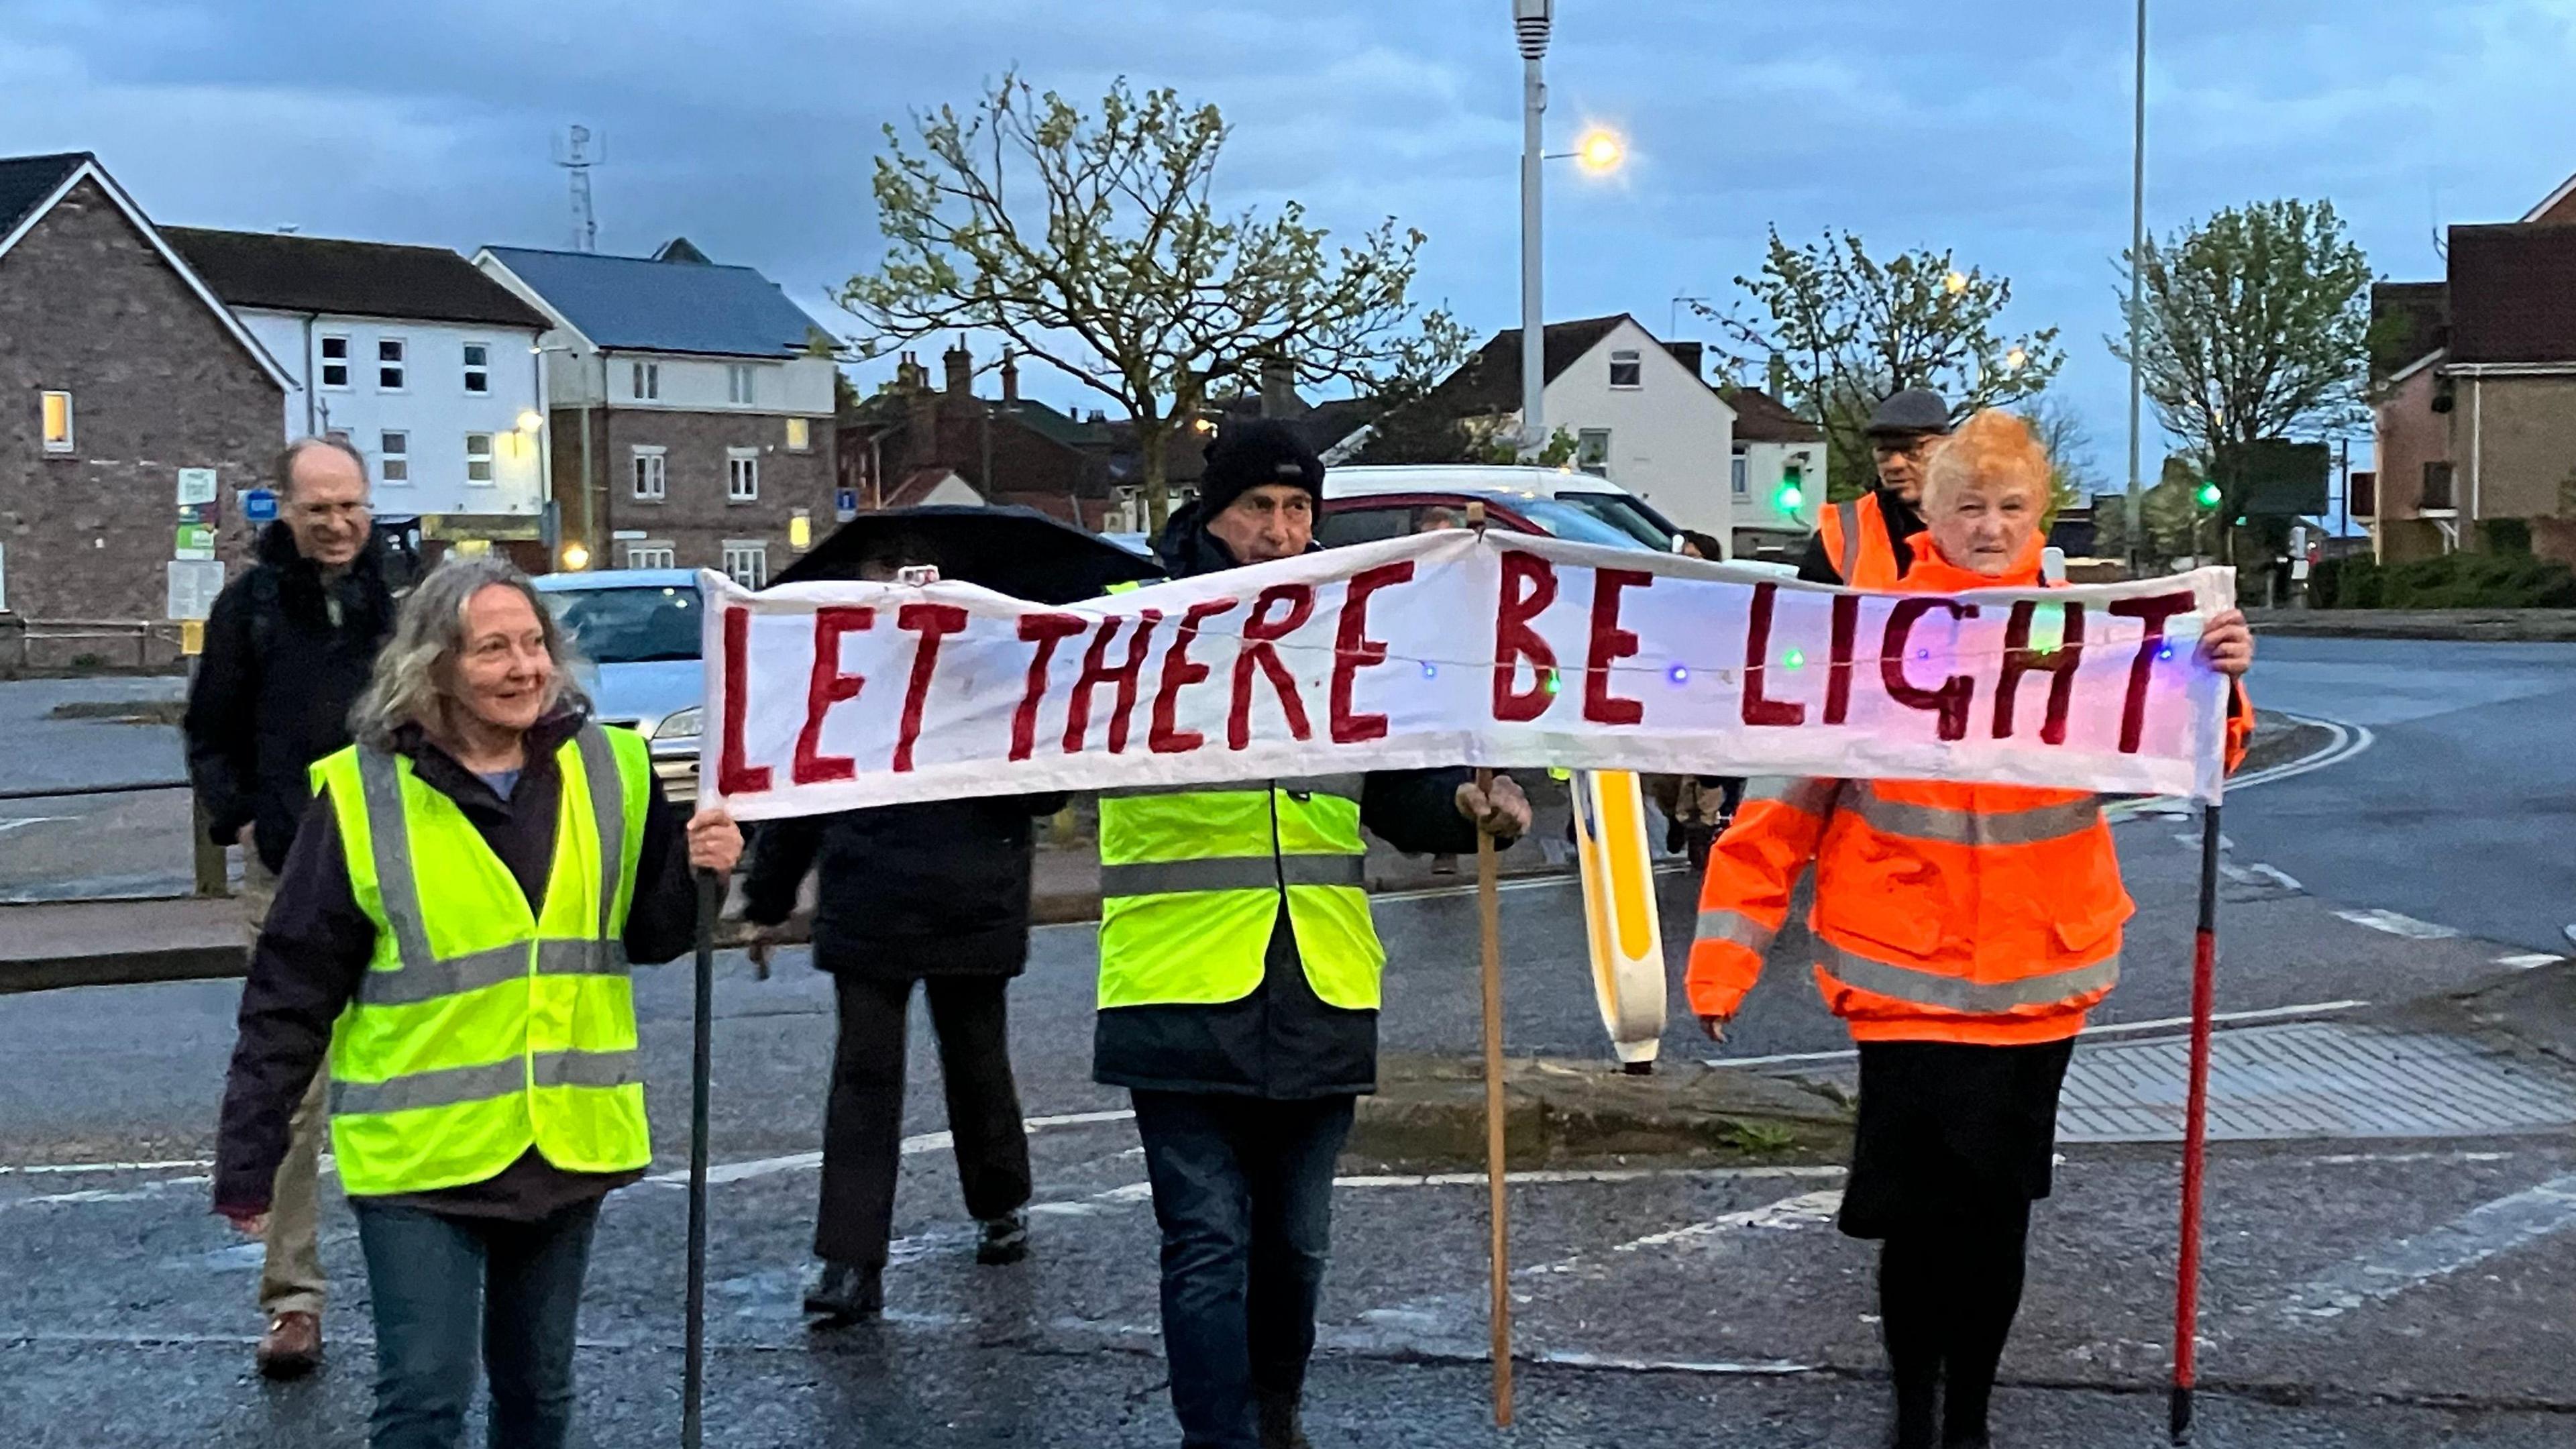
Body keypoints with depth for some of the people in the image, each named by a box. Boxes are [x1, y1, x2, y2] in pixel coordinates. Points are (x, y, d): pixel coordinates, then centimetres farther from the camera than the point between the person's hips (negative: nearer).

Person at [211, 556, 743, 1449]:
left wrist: (696, 876, -14)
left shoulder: (609, 770, -1)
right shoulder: (362, 796, -11)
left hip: (565, 1143, 4)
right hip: (420, 1153, -4)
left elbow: (649, 938, 7)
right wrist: (248, 1157, -6)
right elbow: (291, 992, -7)